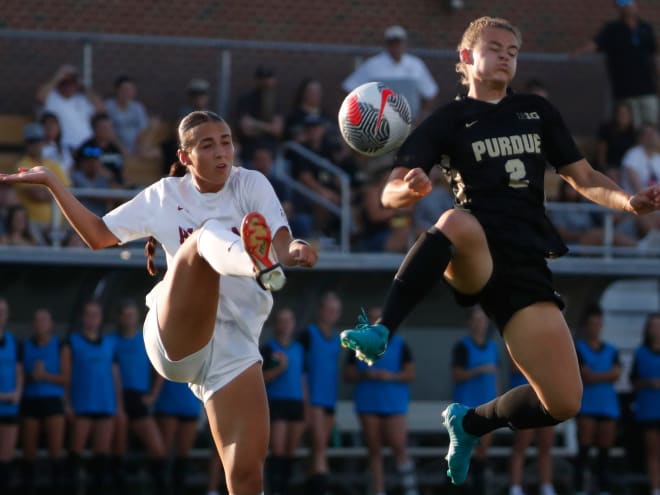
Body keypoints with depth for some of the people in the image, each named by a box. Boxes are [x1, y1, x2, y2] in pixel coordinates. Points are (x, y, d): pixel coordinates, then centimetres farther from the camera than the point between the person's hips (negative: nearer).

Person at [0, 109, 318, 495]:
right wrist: (50, 182, 18)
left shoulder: (251, 185, 7)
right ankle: (257, 265, -68)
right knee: (207, 234, -30)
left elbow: (281, 246, -7)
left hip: (233, 342, 1)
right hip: (175, 337, -1)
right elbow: (98, 234, 23)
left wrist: (293, 251, -31)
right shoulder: (164, 196, 13)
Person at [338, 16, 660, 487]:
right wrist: (411, 189, -28)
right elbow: (391, 195, -3)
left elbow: (584, 178, 21)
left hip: (525, 265, 4)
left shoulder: (537, 111, 17)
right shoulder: (449, 121, 6)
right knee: (459, 222, -43)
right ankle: (380, 332, -40)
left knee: (564, 403, -4)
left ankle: (472, 423, 25)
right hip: (473, 258, -4)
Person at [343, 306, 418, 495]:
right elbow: (348, 375, 10)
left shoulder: (399, 344, 7)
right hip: (368, 404, 2)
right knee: (374, 451, 2)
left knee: (398, 447, -14)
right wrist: (364, 375, -9)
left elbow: (410, 373, 4)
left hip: (394, 403, -2)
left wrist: (391, 376, -13)